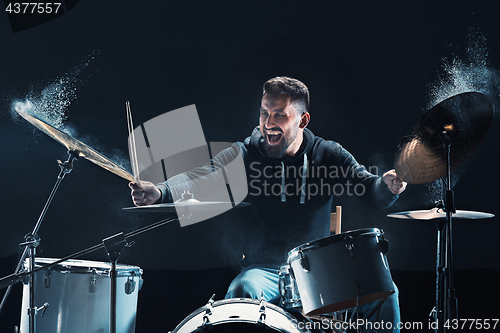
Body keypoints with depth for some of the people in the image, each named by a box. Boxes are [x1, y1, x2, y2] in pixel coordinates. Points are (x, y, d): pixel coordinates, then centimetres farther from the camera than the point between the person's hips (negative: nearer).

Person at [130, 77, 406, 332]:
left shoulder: (329, 155, 1)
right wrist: (159, 192, -39)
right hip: (263, 270, -2)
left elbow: (370, 190, -2)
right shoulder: (244, 156, -4)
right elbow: (199, 178, -19)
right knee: (243, 291, -35)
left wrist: (389, 185, -27)